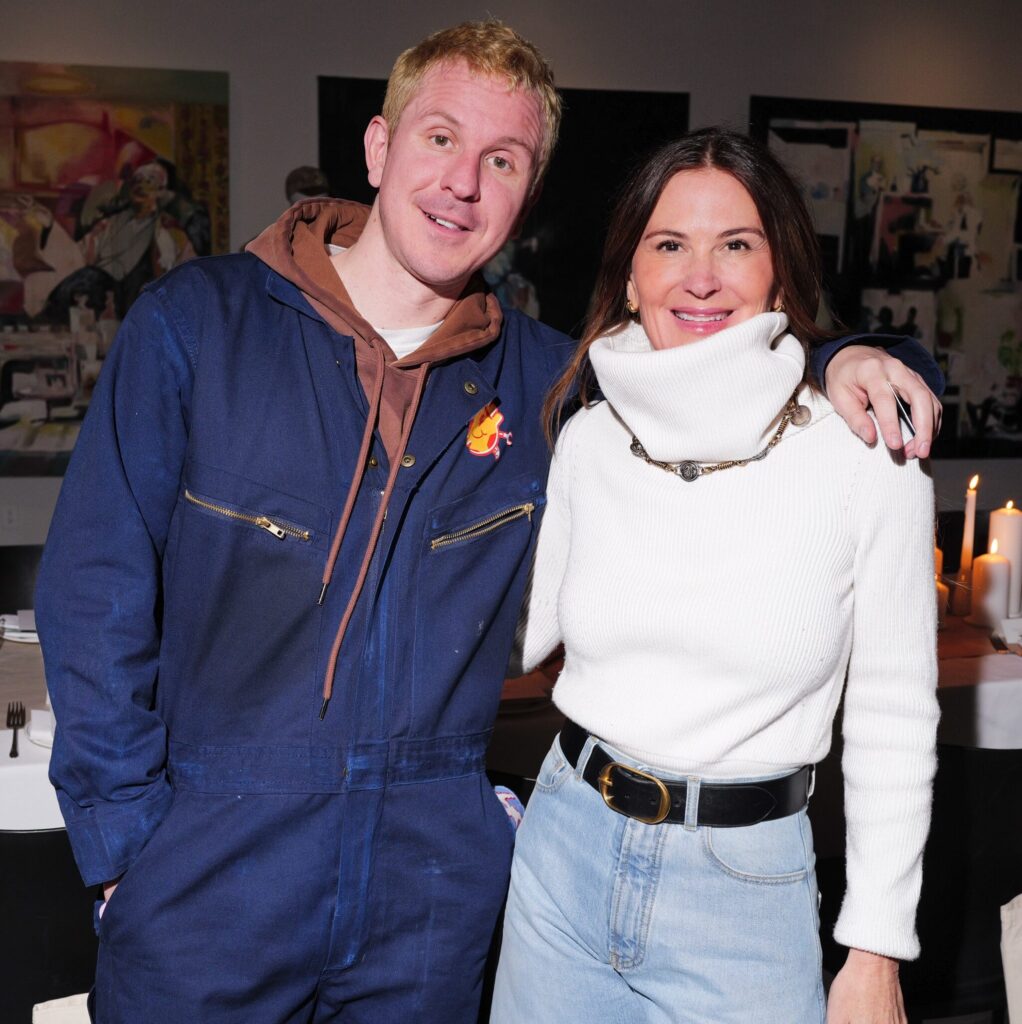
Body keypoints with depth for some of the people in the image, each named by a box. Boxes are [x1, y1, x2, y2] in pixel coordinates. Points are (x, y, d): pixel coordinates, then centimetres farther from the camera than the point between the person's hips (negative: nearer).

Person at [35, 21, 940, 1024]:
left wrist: (841, 364, -5)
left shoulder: (540, 378, 3)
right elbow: (95, 589, -6)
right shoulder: (196, 321, -5)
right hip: (205, 868, -2)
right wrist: (124, 837, -10)